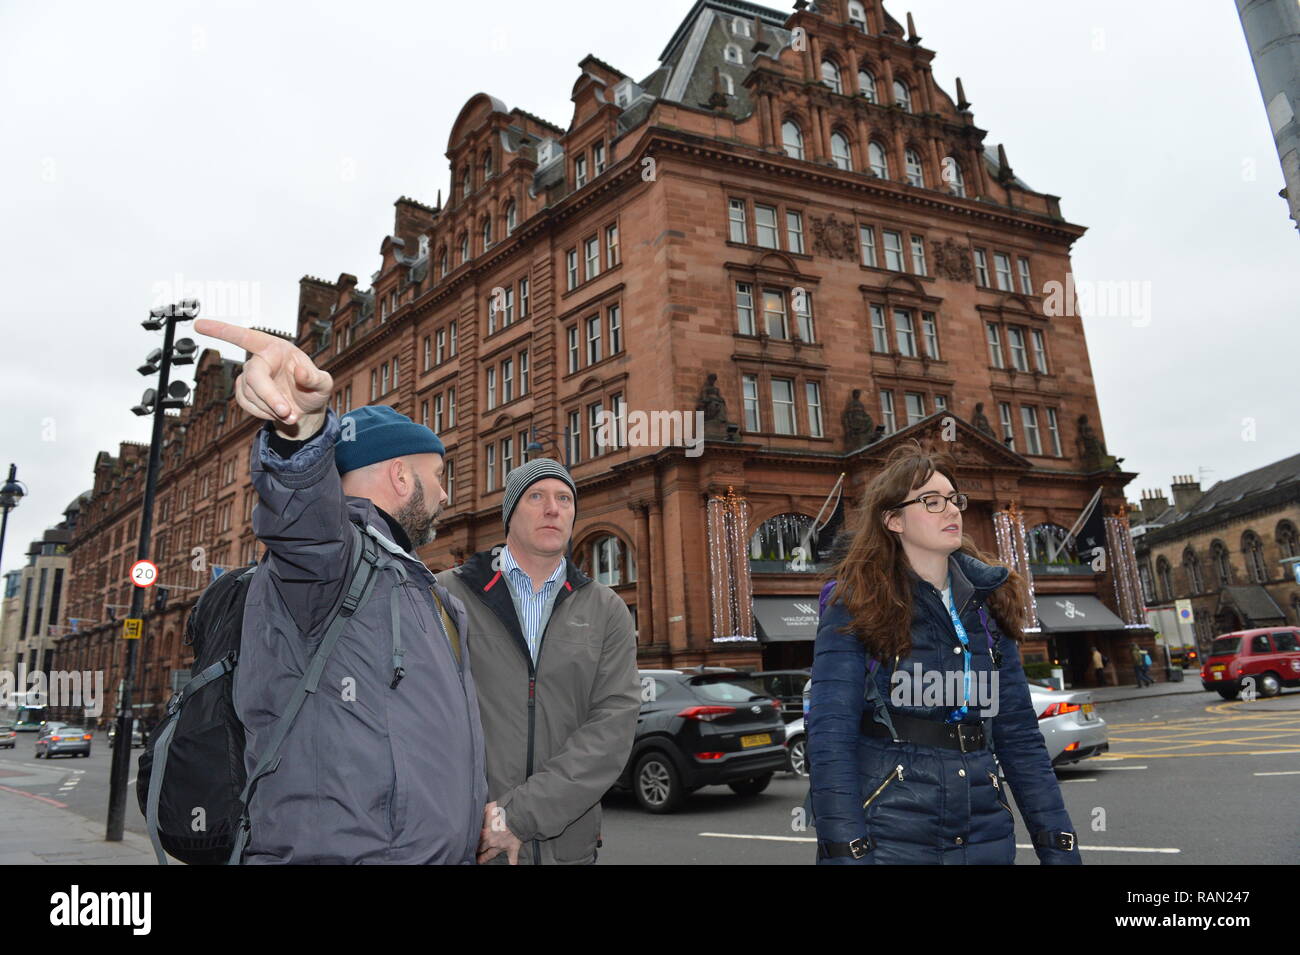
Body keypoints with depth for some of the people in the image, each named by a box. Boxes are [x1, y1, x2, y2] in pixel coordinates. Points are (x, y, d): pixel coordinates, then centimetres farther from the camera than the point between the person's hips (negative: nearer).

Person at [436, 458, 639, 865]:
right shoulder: (448, 592, -2)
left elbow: (614, 722, -8)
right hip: (465, 844, -2)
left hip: (567, 844, 2)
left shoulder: (607, 610, 2)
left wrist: (521, 813, -17)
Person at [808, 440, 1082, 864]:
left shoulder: (987, 605, 6)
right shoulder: (855, 606, -9)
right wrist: (845, 852, -21)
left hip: (984, 836, 5)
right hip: (886, 839, -5)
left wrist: (1060, 848, 3)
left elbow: (1020, 735, 7)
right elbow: (831, 738, -15)